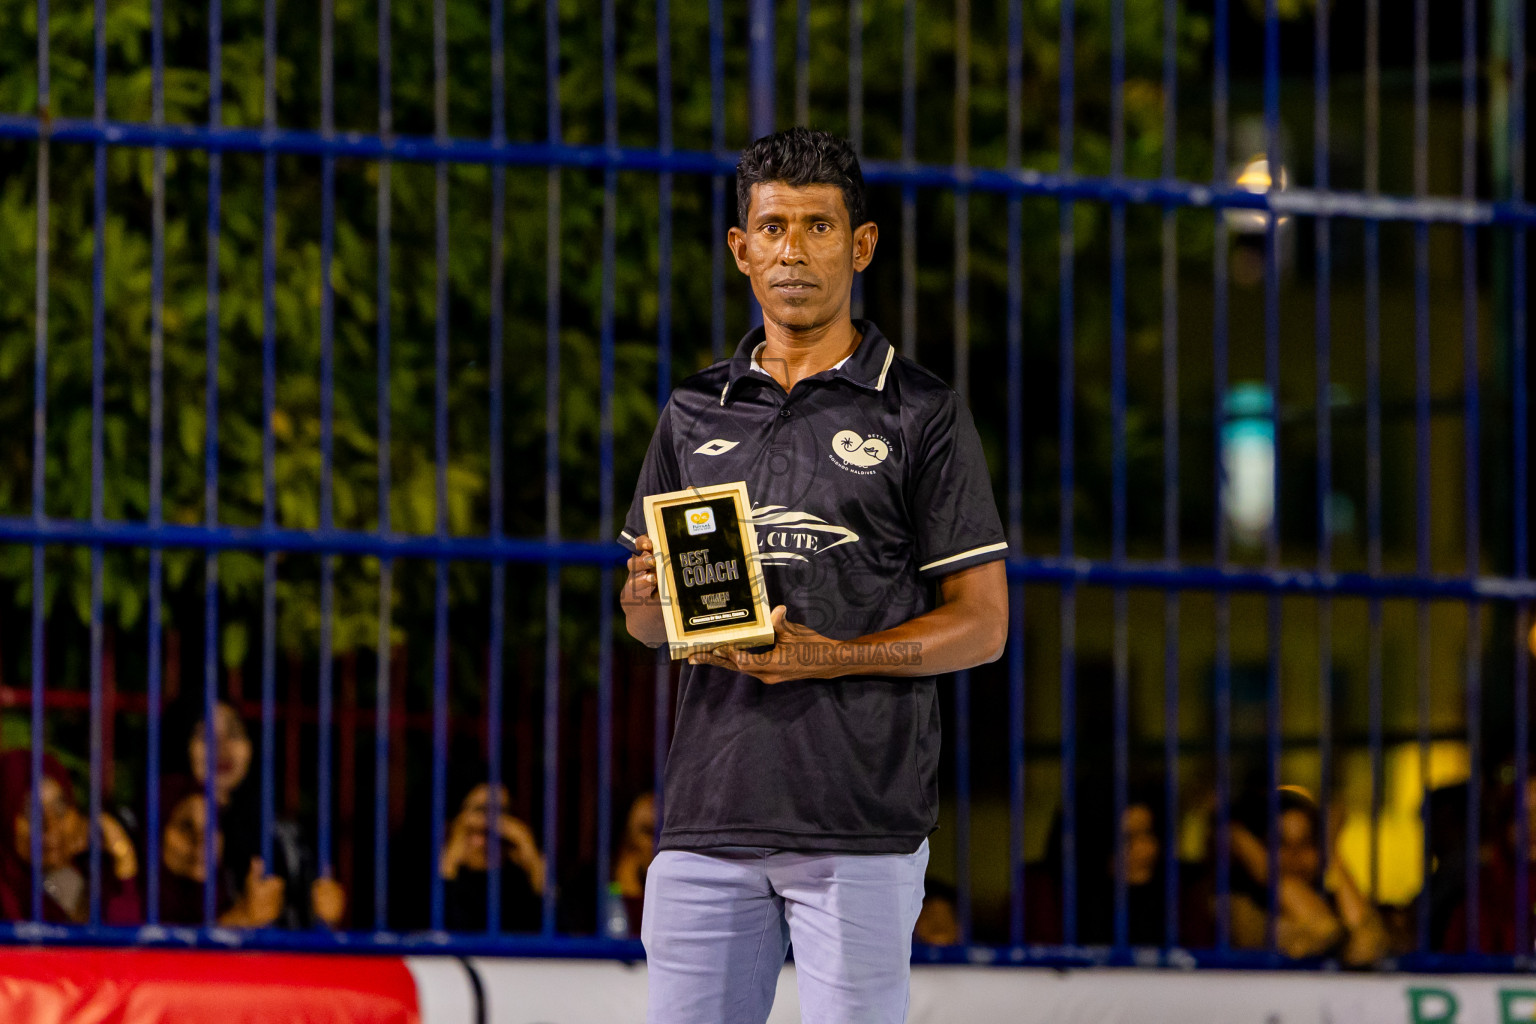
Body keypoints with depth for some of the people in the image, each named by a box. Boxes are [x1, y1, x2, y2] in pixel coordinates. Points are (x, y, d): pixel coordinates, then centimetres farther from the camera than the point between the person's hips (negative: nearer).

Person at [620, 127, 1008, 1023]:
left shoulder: (922, 413, 2)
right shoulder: (696, 412, 16)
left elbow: (981, 623, 0)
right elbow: (643, 620, 21)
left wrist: (827, 656, -14)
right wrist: (651, 595, -4)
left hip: (862, 819, -4)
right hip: (712, 808, 4)